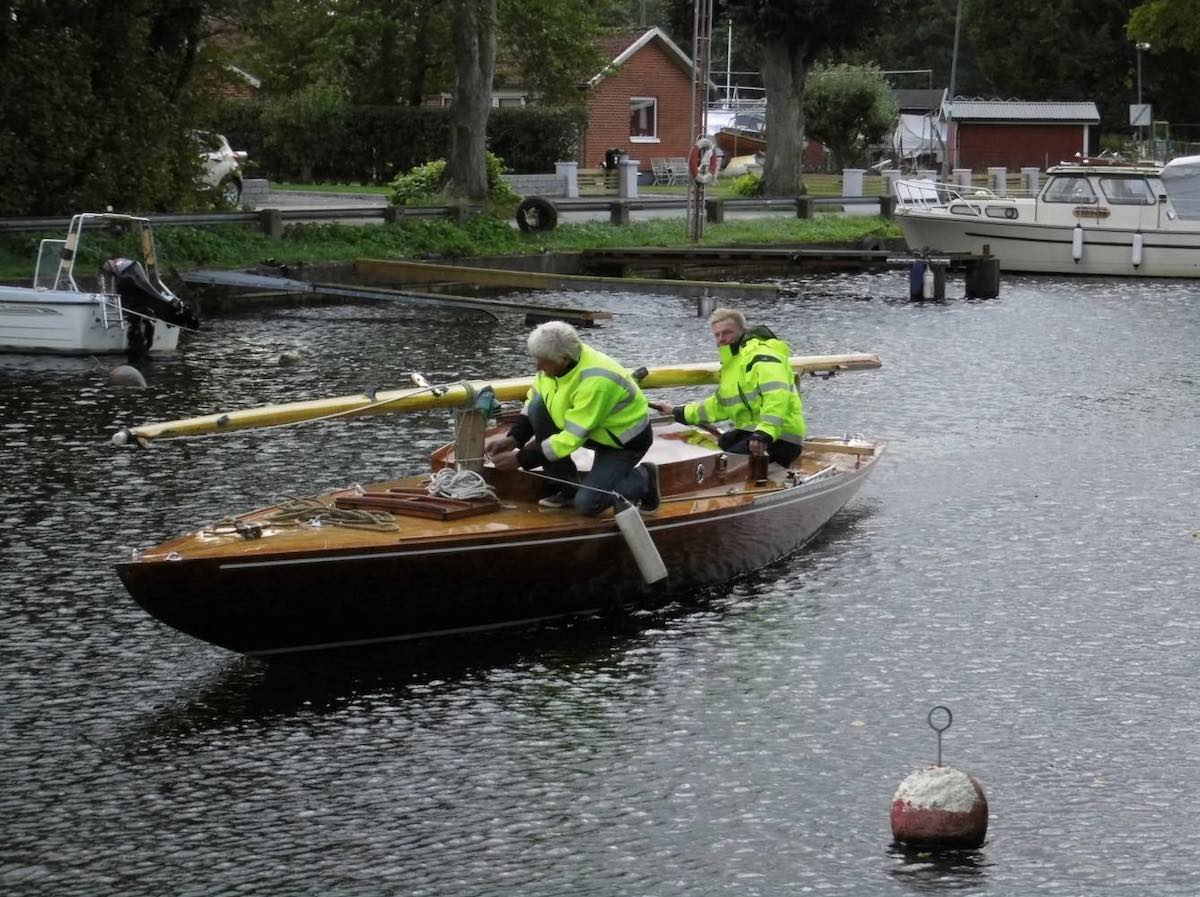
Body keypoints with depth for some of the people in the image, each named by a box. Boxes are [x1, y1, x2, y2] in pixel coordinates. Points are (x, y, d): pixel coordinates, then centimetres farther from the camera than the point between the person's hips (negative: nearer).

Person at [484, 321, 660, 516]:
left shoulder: (595, 382, -37)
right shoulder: (555, 360, -15)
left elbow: (572, 438, -33)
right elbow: (533, 401, 1)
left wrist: (520, 459, -30)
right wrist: (513, 439, -14)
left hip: (625, 439, -8)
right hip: (591, 428, 8)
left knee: (586, 504, -20)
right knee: (539, 407, -16)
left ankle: (642, 480, 9)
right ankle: (567, 487, -1)